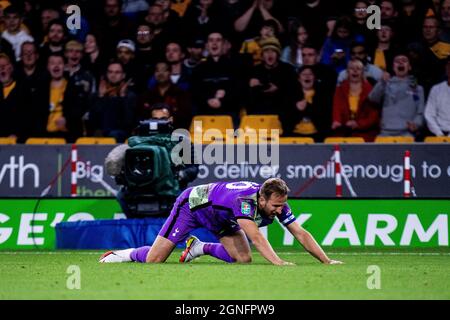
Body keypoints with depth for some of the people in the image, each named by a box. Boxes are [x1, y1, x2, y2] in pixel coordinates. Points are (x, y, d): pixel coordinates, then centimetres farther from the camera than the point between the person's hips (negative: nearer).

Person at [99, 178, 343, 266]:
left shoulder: (277, 204, -21)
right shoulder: (245, 201, -42)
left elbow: (300, 234, -18)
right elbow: (256, 237, -53)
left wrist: (327, 261, -26)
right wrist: (278, 262, -65)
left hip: (220, 215, 7)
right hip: (191, 204, -7)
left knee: (243, 259, -8)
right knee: (154, 261, -12)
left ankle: (199, 247, 15)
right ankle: (123, 255, 19)